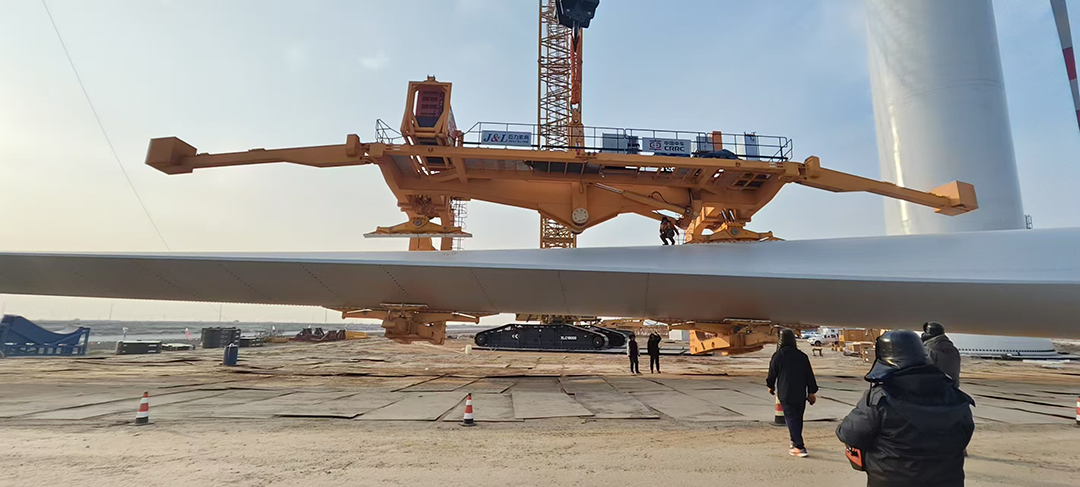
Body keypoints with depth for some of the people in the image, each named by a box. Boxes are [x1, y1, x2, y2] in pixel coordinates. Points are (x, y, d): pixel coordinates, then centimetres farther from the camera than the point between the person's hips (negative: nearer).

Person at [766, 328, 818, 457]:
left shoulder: (778, 356, -8)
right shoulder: (802, 356, 1)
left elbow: (772, 373, 2)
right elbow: (809, 375, 4)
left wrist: (771, 386, 20)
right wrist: (811, 392, 12)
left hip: (785, 394, -4)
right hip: (801, 394, 4)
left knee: (791, 419, -3)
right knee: (798, 418, 18)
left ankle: (800, 447, -10)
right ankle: (795, 441, 31)